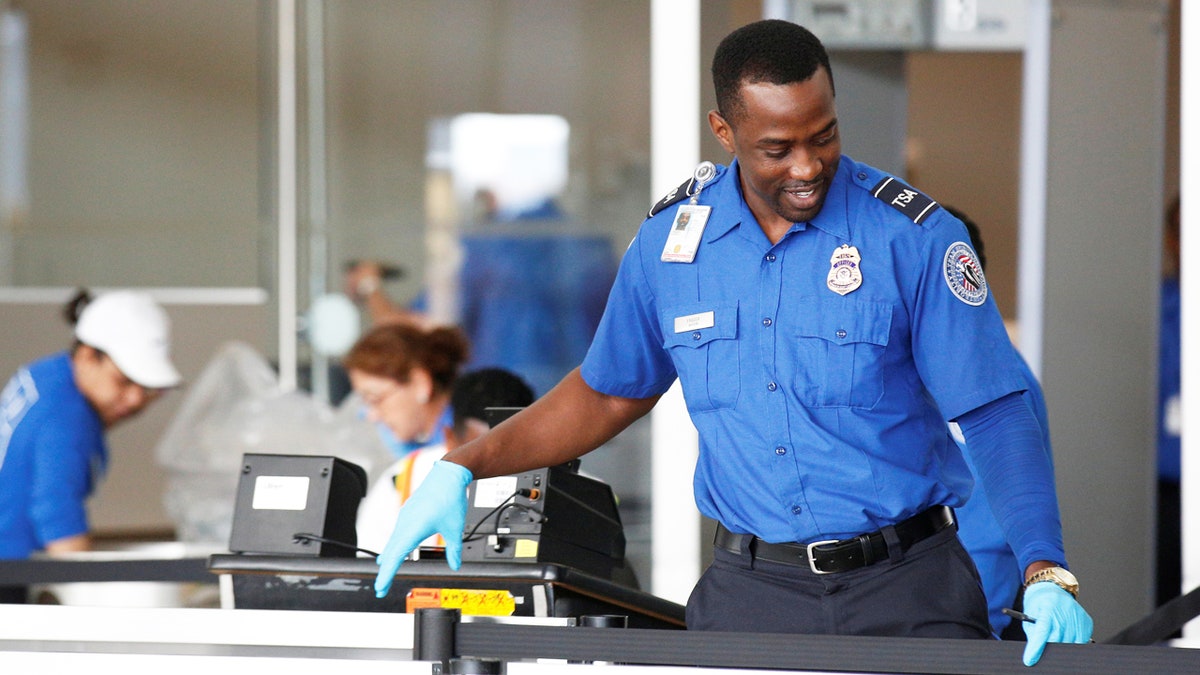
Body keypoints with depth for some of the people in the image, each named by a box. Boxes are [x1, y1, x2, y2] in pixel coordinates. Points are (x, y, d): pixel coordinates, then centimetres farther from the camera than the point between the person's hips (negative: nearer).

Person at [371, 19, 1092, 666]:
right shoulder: (670, 240, 4)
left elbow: (995, 414, -7)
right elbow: (608, 393, 19)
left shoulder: (915, 237, -7)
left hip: (905, 590, -2)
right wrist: (461, 468, 12)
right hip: (751, 590, 3)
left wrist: (1046, 571, -19)